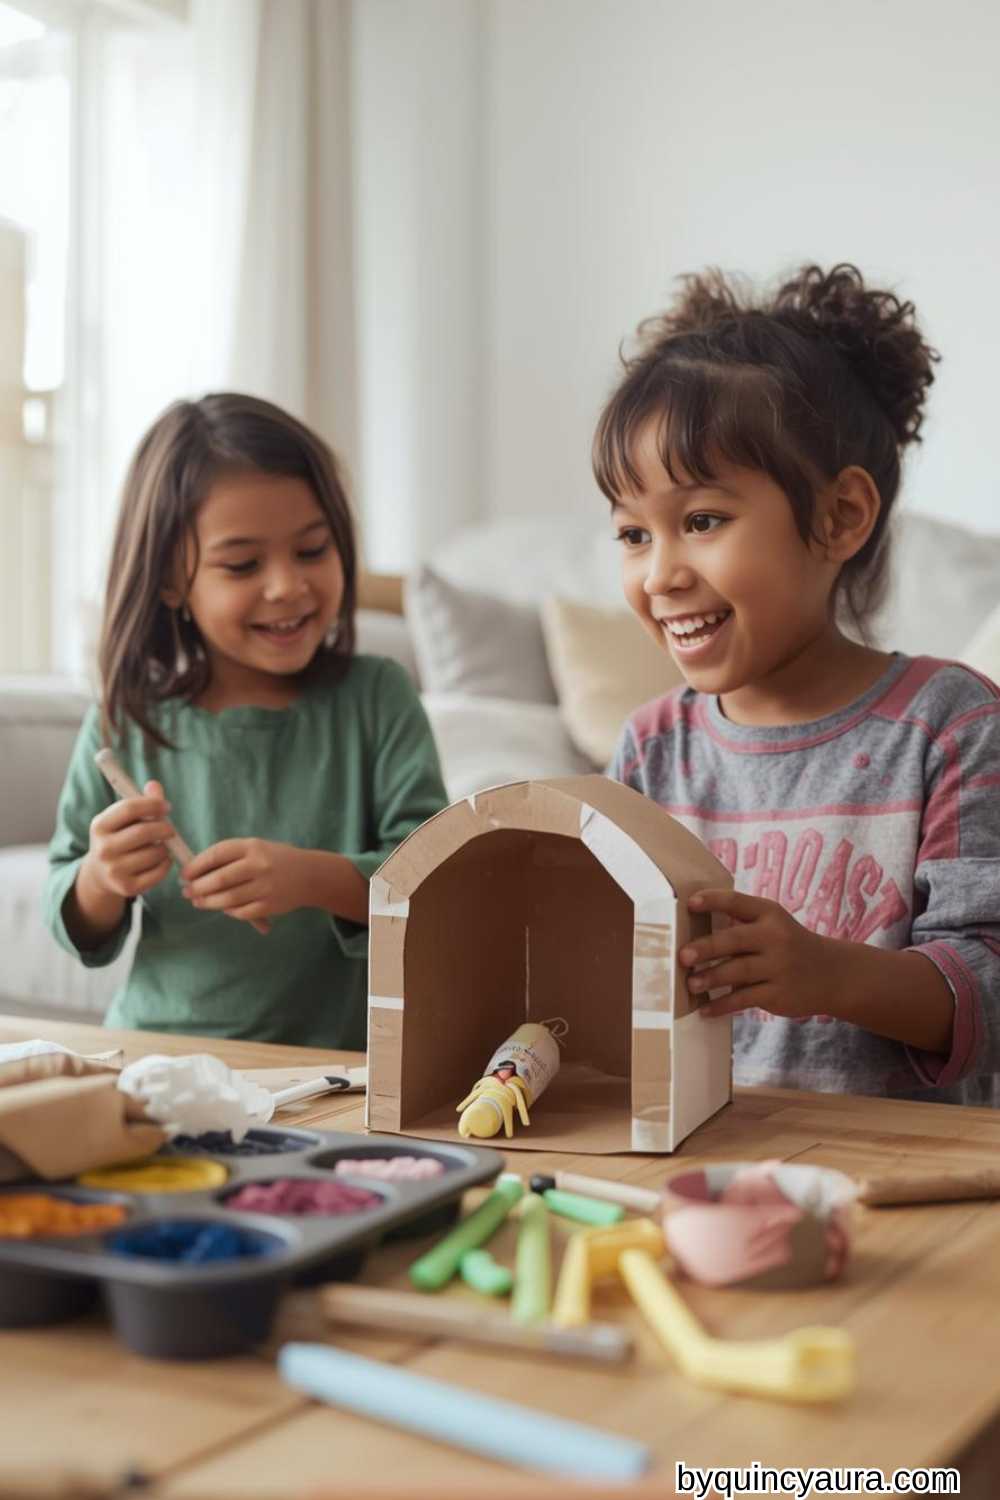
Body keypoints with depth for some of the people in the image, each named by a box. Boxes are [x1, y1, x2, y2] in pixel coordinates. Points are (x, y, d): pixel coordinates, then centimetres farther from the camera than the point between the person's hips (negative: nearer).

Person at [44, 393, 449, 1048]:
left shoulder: (379, 698, -1)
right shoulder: (125, 723, 2)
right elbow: (73, 929, 8)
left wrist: (315, 879, -24)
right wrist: (101, 880, -13)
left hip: (337, 1061, -1)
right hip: (152, 1057, 2)